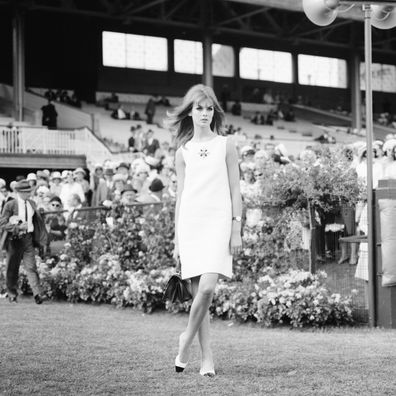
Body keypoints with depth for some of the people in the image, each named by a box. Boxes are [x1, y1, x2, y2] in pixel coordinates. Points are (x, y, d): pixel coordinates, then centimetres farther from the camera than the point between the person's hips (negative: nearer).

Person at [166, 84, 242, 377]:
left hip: (218, 221, -2)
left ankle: (187, 339, 2)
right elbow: (180, 196, 13)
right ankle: (207, 358, 6)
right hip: (190, 222, 2)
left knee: (207, 287, -19)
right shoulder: (184, 151, 11)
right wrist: (177, 239, 9)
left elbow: (235, 191, 5)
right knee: (198, 291, 1)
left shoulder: (226, 145, 6)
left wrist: (237, 230, -2)